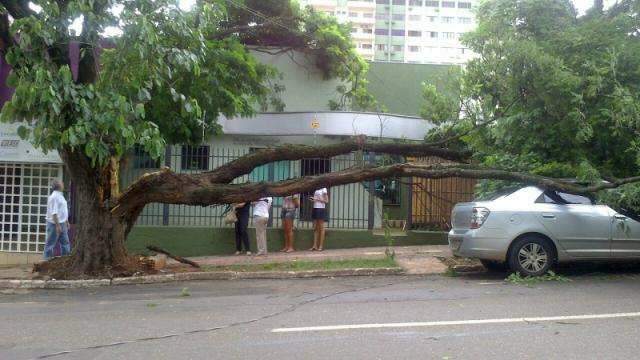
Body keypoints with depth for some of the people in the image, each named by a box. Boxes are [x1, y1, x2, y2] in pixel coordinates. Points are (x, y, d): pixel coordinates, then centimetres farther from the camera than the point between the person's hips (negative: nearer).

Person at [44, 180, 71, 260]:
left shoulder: (60, 195, 13)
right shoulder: (54, 196, -16)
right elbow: (53, 212, -22)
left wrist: (66, 222, 22)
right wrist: (57, 225, -25)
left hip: (62, 223, 10)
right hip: (54, 223, -10)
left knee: (65, 243, 11)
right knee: (51, 244, -2)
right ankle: (47, 260, 4)